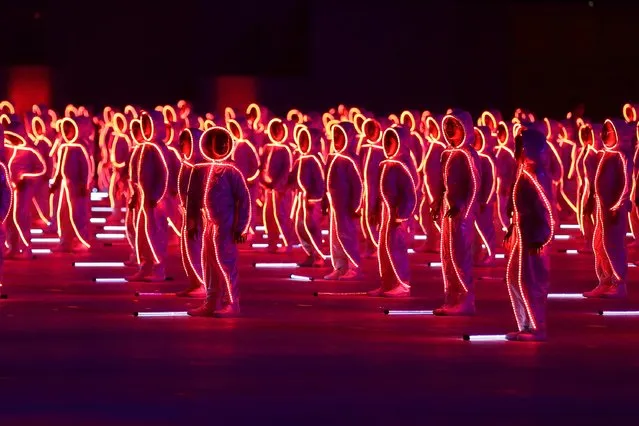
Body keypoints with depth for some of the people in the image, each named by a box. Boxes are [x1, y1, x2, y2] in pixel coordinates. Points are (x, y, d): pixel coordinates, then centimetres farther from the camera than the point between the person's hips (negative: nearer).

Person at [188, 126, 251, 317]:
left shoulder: (231, 171, -9)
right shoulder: (209, 170, 11)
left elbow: (244, 199, -11)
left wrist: (240, 227, -15)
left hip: (226, 227, -7)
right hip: (211, 225, 7)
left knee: (226, 264, -4)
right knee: (210, 265, 10)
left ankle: (232, 305, 2)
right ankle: (211, 304, 16)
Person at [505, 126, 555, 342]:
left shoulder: (535, 174, -17)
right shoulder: (524, 171, 12)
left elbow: (546, 207, -21)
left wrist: (539, 238, -23)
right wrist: (512, 232, 20)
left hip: (533, 235, -10)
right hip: (522, 232, 10)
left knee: (530, 281, -5)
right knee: (515, 278, 14)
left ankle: (537, 328, 0)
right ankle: (526, 326, 19)